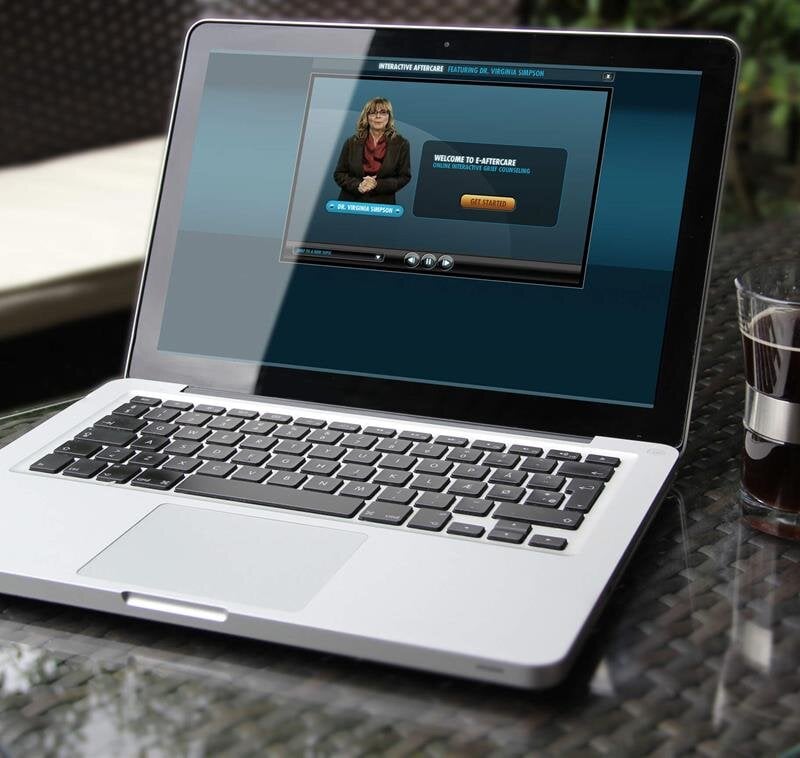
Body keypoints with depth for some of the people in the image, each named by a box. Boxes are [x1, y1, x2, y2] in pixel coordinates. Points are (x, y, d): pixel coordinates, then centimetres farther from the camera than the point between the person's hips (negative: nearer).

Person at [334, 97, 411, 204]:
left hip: (383, 204, -1)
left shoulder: (400, 144, 4)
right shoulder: (352, 142, 8)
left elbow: (404, 177, 3)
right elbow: (339, 174, 8)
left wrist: (377, 184, -11)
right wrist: (358, 185, -10)